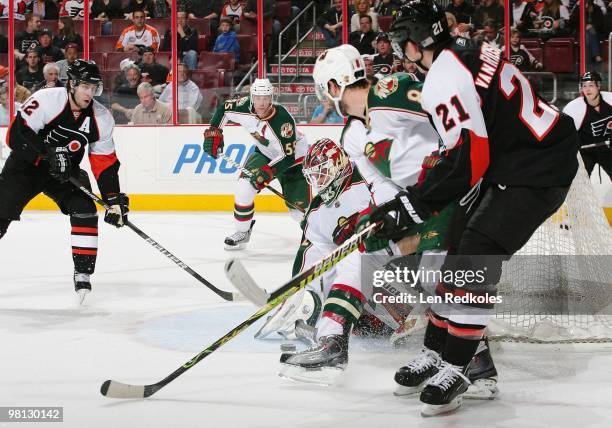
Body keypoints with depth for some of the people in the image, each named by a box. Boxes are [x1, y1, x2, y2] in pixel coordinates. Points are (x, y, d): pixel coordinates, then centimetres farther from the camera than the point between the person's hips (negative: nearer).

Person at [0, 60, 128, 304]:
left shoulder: (101, 118, -10)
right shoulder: (45, 100, -25)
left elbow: (106, 164, -5)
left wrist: (114, 200, -13)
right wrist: (49, 154, -35)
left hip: (66, 172, 4)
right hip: (25, 165, -4)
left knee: (84, 210, -17)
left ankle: (83, 273, -6)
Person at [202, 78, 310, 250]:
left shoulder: (283, 120, -36)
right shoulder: (245, 107, -21)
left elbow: (288, 156, -33)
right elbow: (223, 109, 0)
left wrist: (269, 171, -40)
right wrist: (213, 132, -7)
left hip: (294, 158, -5)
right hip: (265, 154, 5)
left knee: (299, 205, -9)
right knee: (244, 187, -14)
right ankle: (242, 232, 3)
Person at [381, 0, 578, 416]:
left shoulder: (445, 79, -19)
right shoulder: (466, 52, 12)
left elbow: (468, 158, -24)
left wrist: (414, 204, -16)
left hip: (539, 168, -11)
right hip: (511, 159, 11)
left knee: (477, 257, -14)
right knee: (461, 245, 11)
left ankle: (454, 368, -9)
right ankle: (436, 352, 18)